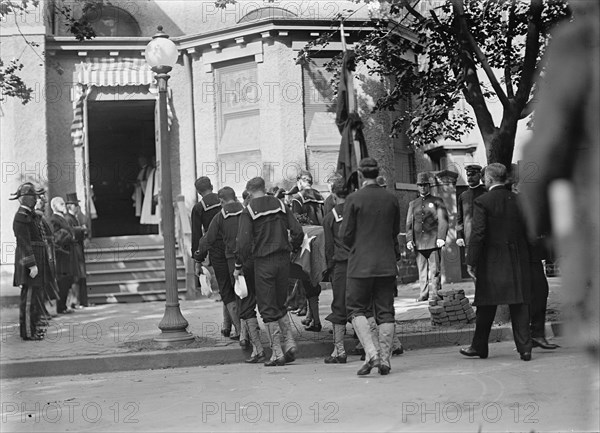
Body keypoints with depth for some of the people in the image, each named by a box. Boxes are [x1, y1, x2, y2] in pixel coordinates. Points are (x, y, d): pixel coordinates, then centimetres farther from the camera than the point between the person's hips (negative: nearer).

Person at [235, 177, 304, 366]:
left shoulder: (248, 211, -6)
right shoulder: (280, 205, 6)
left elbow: (243, 242, -12)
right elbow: (298, 231, 0)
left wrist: (239, 266, -4)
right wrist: (293, 250, 16)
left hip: (263, 262, -4)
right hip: (283, 259, 4)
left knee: (268, 309, 3)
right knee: (280, 304, 19)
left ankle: (277, 354, 2)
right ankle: (289, 343, 7)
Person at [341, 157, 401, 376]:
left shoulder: (354, 199, -9)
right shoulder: (391, 199, 3)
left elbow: (346, 234, -6)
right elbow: (395, 231, 11)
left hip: (361, 263, -4)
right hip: (387, 263, 4)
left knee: (356, 309, 5)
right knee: (385, 311, 8)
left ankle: (371, 353, -11)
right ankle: (385, 360, 7)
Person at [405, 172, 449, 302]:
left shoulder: (437, 201, 6)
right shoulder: (413, 204, 16)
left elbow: (443, 220, -1)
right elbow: (409, 223, 12)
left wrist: (441, 237, -12)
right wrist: (409, 240, 1)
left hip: (434, 241, -3)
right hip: (419, 242, 3)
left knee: (434, 269, -3)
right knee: (422, 269, 4)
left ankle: (434, 293, 0)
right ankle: (424, 293, 8)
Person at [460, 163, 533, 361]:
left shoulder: (482, 202, -9)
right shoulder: (519, 200, 4)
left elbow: (478, 234, -13)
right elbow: (528, 231, 7)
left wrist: (471, 261, -8)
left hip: (492, 261, -3)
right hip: (518, 261, 3)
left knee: (486, 306, 7)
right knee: (519, 305, 5)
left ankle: (479, 346, 18)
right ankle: (524, 348, 3)